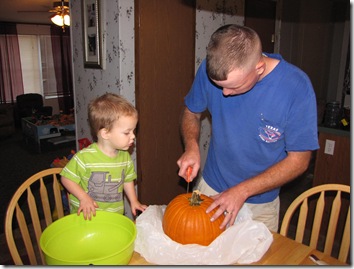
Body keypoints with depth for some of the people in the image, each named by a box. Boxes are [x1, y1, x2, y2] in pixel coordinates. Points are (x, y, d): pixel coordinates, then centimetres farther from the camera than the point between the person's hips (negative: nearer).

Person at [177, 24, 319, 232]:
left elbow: (298, 161, -16)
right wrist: (192, 147, -18)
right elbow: (191, 113, 2)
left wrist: (242, 191, -22)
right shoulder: (210, 70, -17)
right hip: (210, 189, 3)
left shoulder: (296, 87, -24)